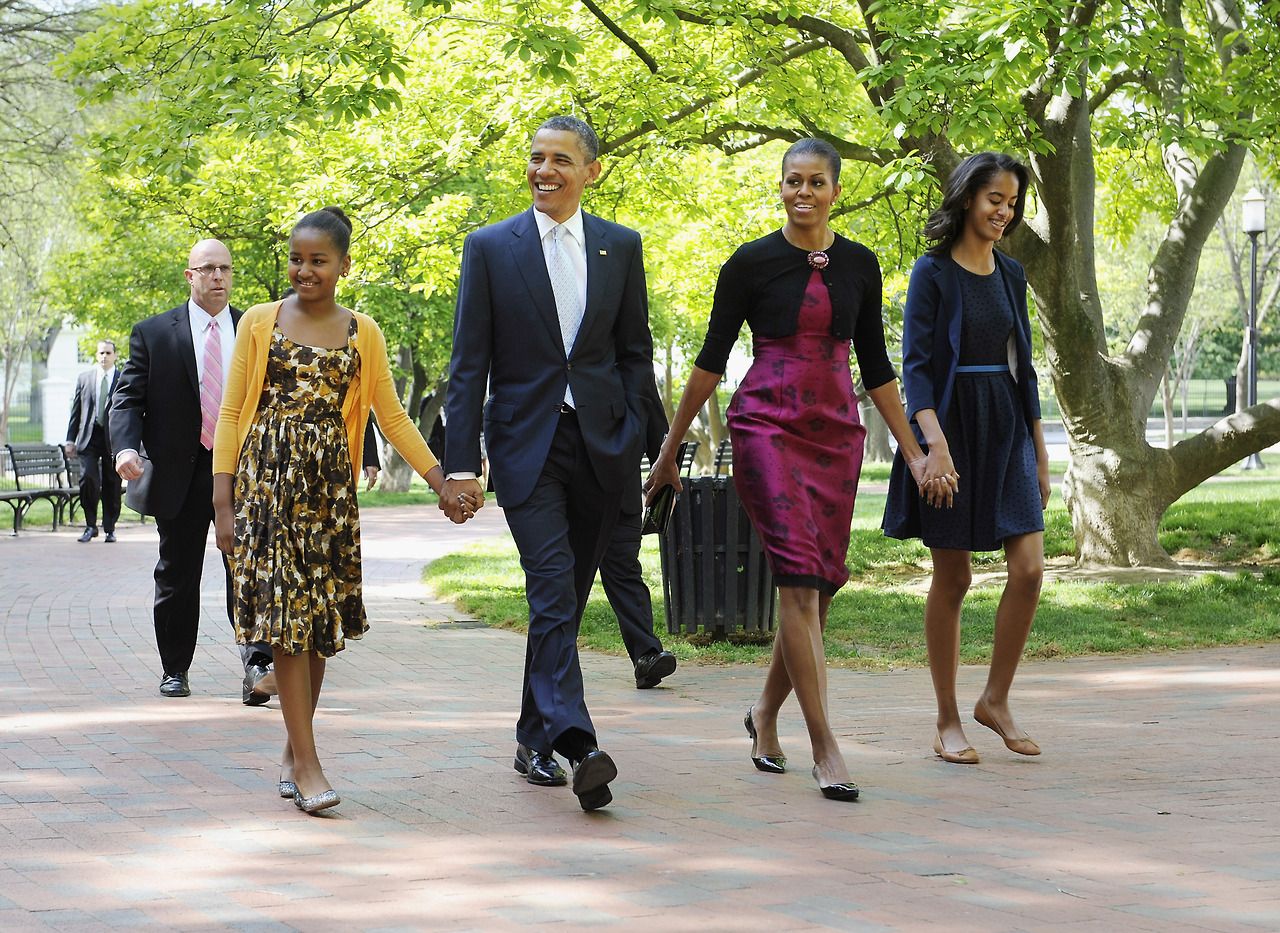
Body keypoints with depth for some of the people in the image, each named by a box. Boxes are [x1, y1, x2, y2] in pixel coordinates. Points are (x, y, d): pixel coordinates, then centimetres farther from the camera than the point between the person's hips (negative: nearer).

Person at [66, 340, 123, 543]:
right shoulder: (84, 379, 11)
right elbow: (75, 411, 13)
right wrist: (71, 439, 7)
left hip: (113, 439, -1)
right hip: (89, 438, 1)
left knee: (112, 485, 3)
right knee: (88, 479, -13)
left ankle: (110, 529, 15)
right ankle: (91, 525, 2)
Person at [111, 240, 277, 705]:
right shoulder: (153, 333, 3)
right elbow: (127, 397, -1)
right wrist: (126, 446, -19)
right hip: (179, 475, 0)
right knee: (177, 577, 9)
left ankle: (257, 666, -19)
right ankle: (175, 670, 22)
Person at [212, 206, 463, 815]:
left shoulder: (363, 333, 10)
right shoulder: (260, 323, 4)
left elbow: (391, 416, 12)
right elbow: (231, 413, 4)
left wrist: (441, 479, 3)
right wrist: (223, 499, -3)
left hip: (330, 486, 3)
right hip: (268, 482, -2)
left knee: (320, 618, 5)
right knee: (286, 611, -8)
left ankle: (295, 746, 21)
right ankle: (306, 763, -9)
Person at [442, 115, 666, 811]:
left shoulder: (620, 246, 8)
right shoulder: (491, 247, 2)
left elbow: (635, 352, 11)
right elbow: (468, 363, 0)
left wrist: (646, 440, 4)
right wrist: (460, 462, -7)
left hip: (599, 443, 3)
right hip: (525, 442, -3)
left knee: (567, 598, 10)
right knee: (552, 591, -15)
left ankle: (535, 738, 23)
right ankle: (575, 744, -24)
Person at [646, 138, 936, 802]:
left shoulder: (859, 265, 9)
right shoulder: (751, 263, -2)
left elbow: (875, 364, 15)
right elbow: (712, 359, 2)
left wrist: (913, 451, 13)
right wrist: (669, 449, 4)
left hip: (836, 431, 4)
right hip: (767, 426, -4)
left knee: (821, 586, 4)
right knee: (799, 578, -15)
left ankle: (765, 714, 27)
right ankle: (824, 747, -15)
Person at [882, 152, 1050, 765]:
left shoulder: (1011, 274, 11)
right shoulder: (933, 272, -6)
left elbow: (1024, 365, 16)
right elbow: (914, 363, -12)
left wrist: (1040, 453, 14)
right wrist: (935, 442, -25)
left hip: (1007, 432, 5)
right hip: (952, 428, -5)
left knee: (1029, 567, -5)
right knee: (952, 577, 1)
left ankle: (995, 701, 11)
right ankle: (947, 720, 11)